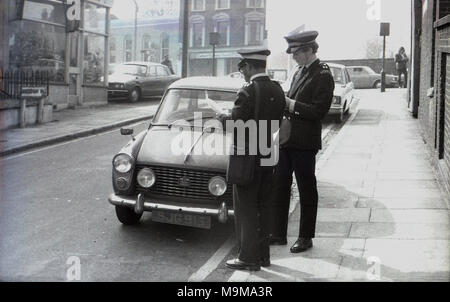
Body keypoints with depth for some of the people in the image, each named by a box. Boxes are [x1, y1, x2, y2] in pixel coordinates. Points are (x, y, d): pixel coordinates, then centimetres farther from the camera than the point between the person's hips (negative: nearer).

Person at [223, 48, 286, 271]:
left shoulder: (248, 92, -19)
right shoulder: (277, 90, 3)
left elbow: (235, 125, -19)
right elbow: (276, 123, 8)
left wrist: (223, 117, 1)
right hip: (269, 157, 7)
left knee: (246, 210, 3)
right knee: (262, 208, 17)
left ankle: (249, 258, 9)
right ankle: (263, 254, 26)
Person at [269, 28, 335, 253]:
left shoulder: (323, 76, -11)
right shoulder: (300, 71, 14)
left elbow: (319, 111, -17)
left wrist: (291, 105, -19)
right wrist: (285, 101, 2)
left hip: (304, 142, -8)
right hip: (286, 139, 8)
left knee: (306, 189, 4)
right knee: (279, 186, 11)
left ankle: (306, 237, 16)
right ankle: (278, 234, 22)